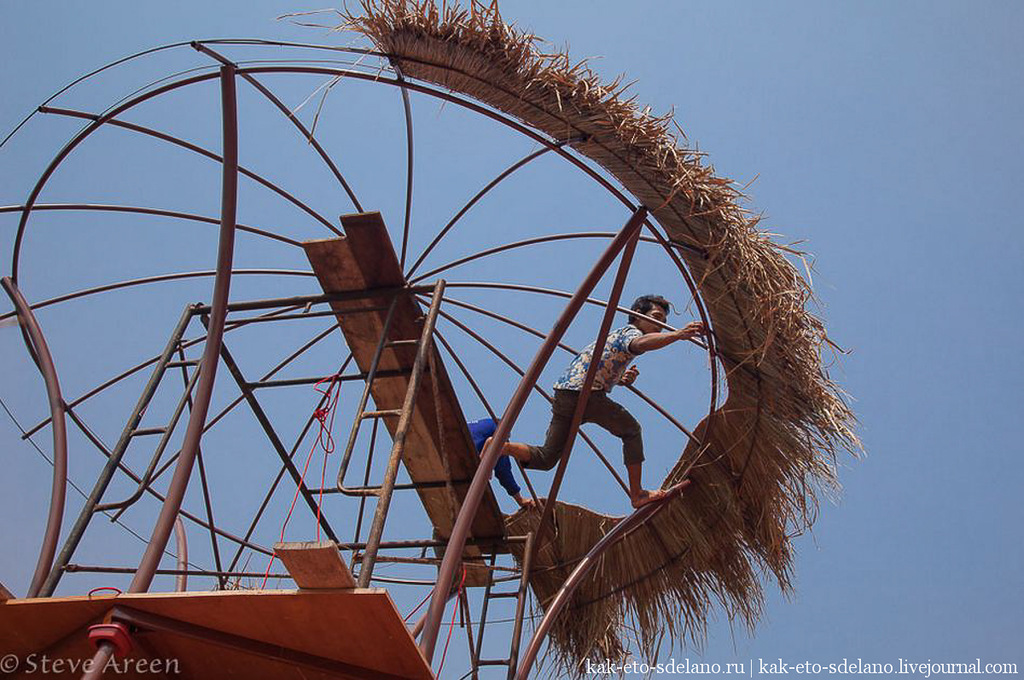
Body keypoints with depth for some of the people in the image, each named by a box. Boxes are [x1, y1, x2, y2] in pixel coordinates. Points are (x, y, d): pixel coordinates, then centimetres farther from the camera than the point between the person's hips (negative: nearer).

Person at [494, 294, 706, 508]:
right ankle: (637, 495, 13)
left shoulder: (616, 334, 30)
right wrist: (677, 335, -39)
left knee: (545, 459, 9)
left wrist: (622, 379, 15)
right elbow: (638, 344, -26)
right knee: (631, 431, 11)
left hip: (563, 392, 9)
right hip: (585, 392, -8)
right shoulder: (630, 331, 1)